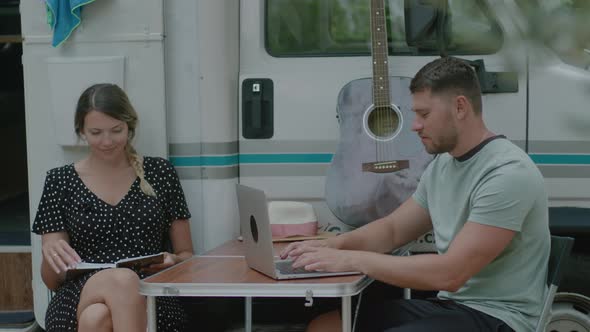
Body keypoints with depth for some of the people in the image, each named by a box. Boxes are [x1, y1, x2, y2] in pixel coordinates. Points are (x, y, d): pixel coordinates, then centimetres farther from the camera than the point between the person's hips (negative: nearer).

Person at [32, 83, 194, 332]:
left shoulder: (159, 172, 10)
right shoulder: (60, 181, 10)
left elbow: (186, 255, 17)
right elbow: (52, 281, 10)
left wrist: (172, 262, -7)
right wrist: (51, 255, -13)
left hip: (150, 300, 0)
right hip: (80, 299, 1)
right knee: (123, 278, -37)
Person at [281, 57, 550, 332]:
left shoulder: (508, 173, -20)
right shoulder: (442, 164, 10)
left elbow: (450, 273, -26)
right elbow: (393, 229, 19)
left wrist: (352, 260, -23)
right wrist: (333, 245, -1)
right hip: (449, 304, 9)